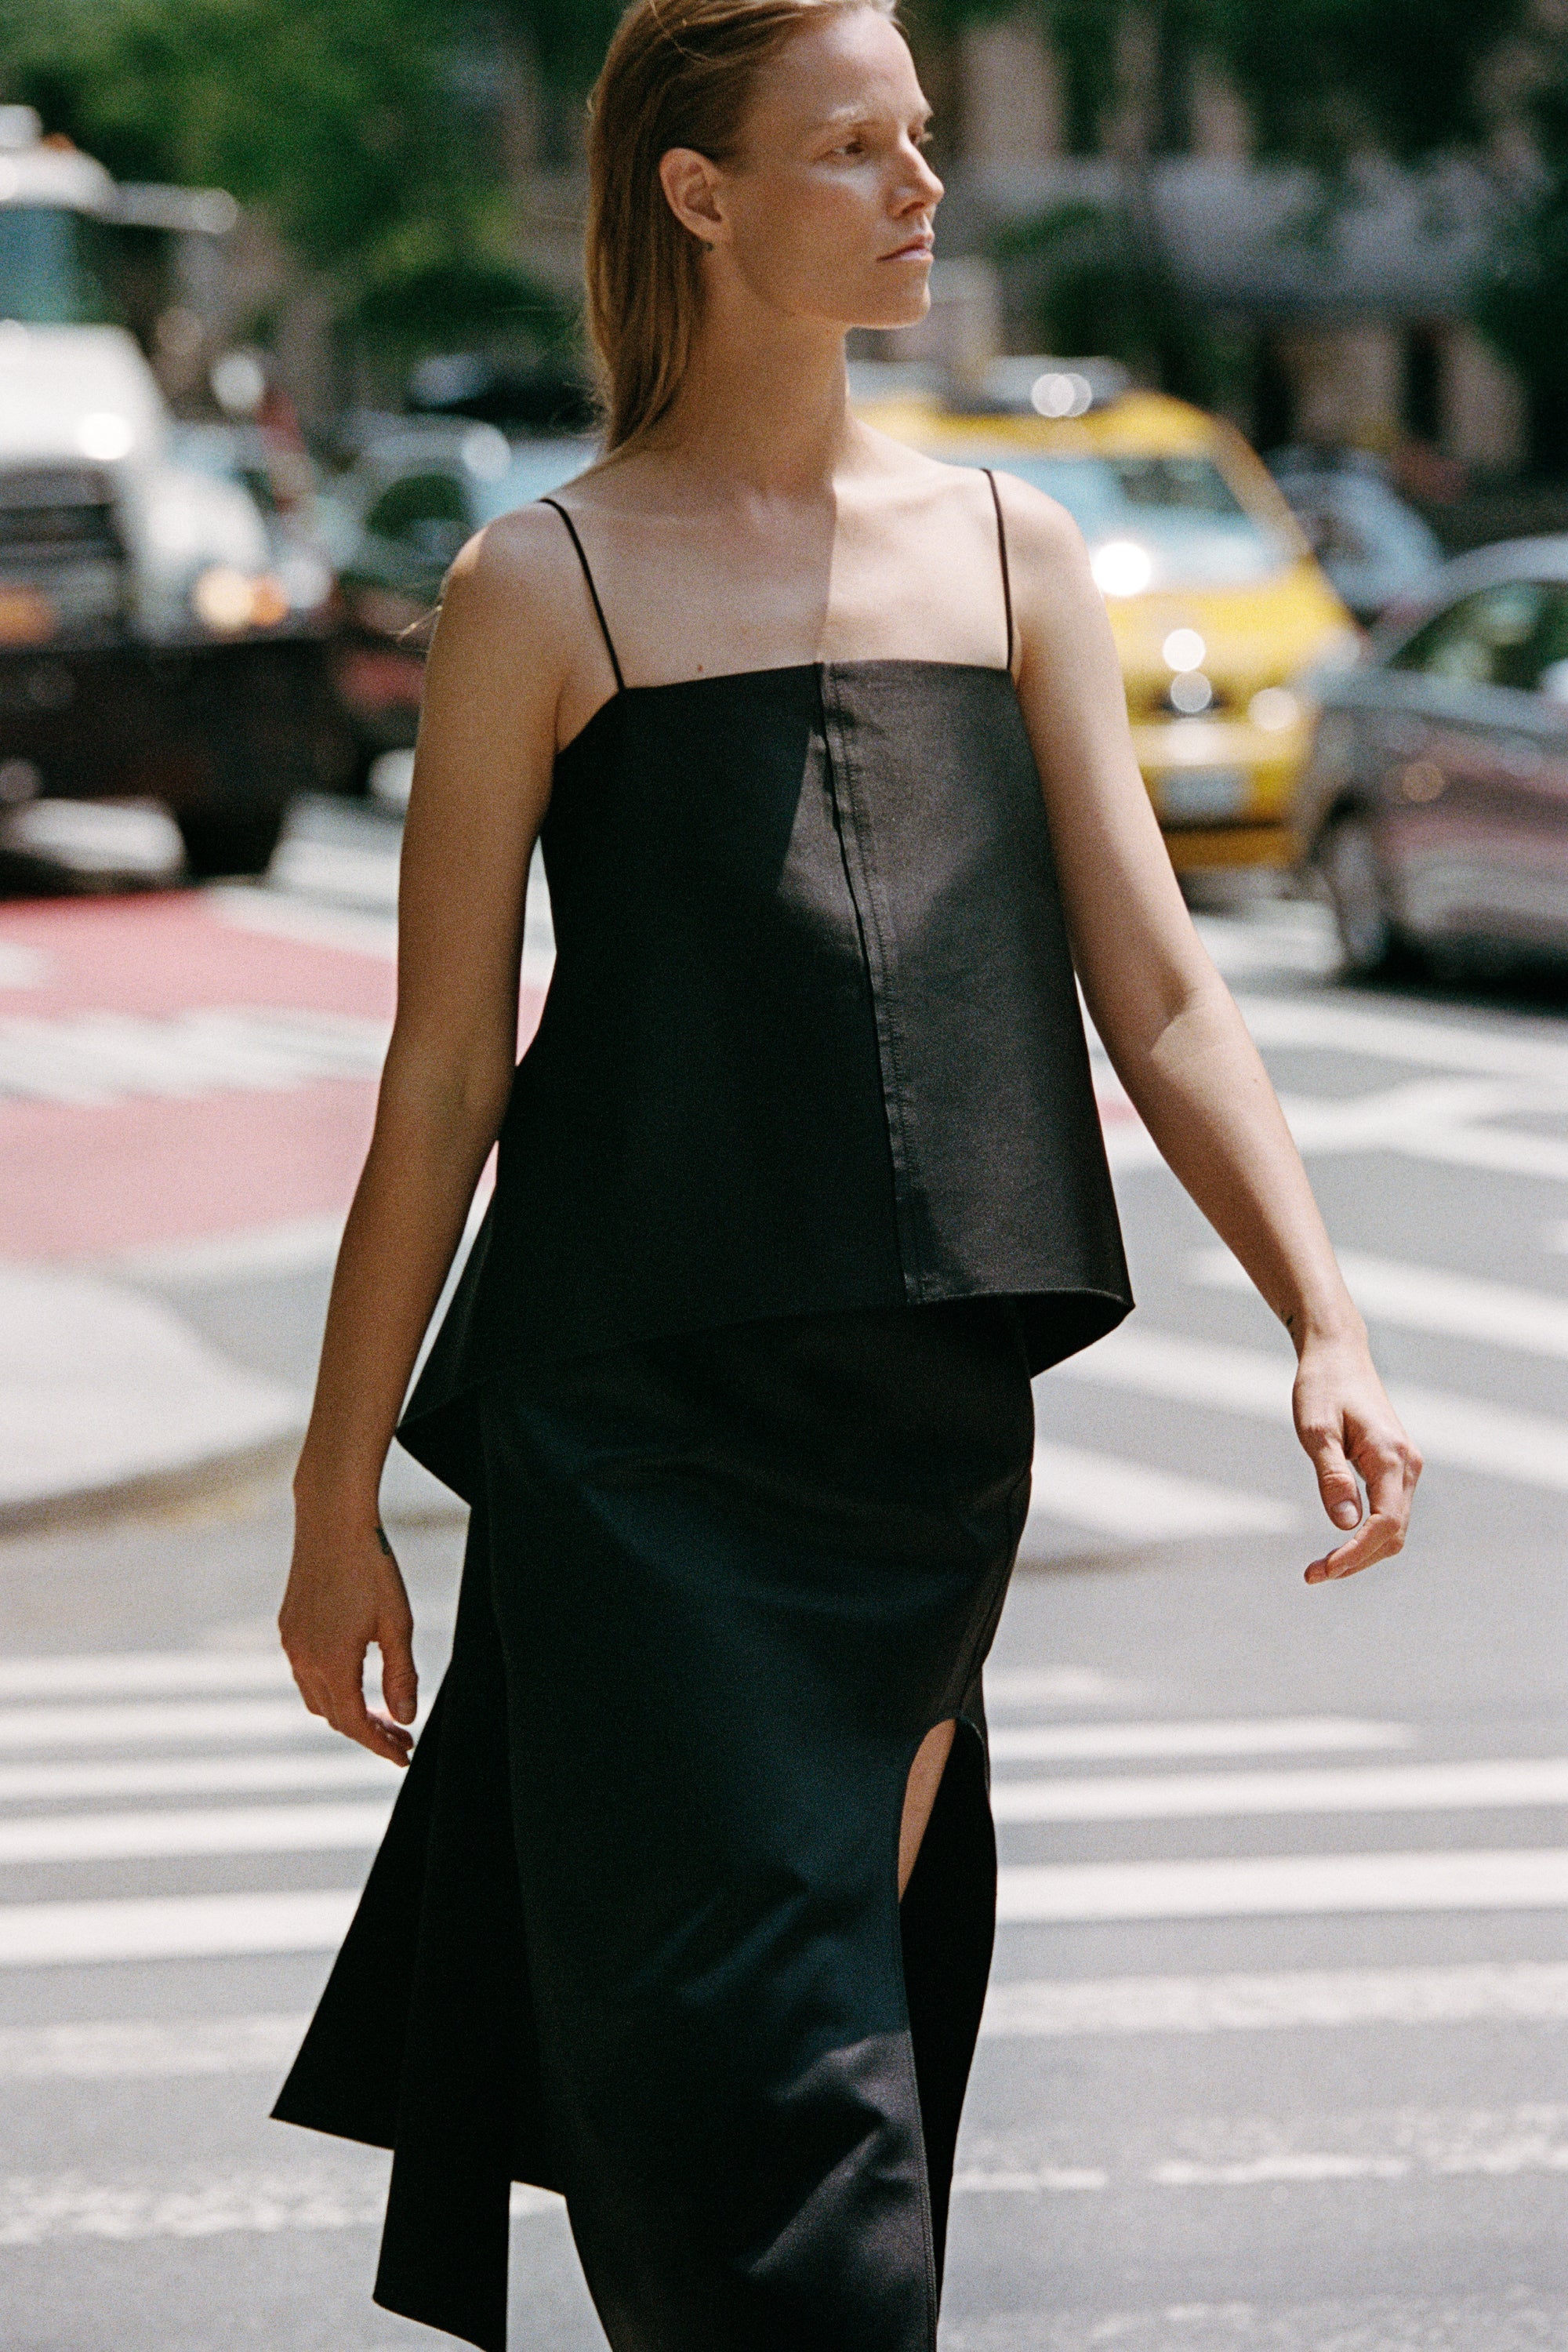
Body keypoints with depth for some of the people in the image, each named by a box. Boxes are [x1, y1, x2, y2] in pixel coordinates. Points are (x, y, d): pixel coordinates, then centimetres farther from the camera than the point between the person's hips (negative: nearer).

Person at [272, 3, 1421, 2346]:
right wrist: (337, 1495, 1)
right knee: (739, 2062, -9)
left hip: (932, 1425, 4)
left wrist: (1323, 1325, -6)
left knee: (865, 2021, 9)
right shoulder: (547, 590, 0)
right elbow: (441, 1076, 1)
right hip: (635, 1424, -4)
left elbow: (1157, 992, 7)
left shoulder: (1010, 553, 10)